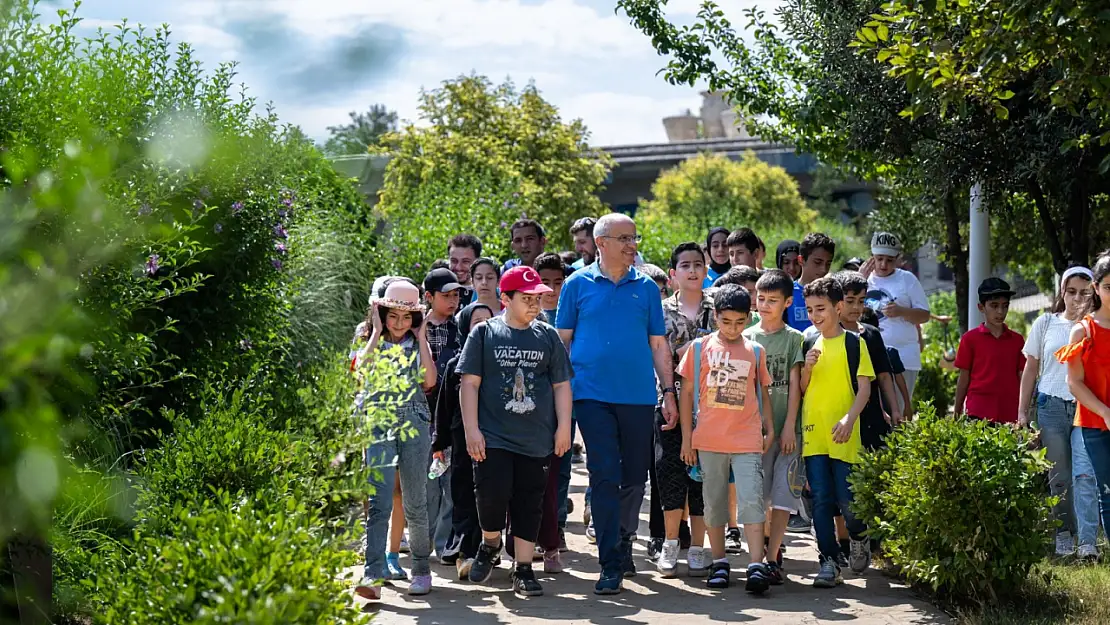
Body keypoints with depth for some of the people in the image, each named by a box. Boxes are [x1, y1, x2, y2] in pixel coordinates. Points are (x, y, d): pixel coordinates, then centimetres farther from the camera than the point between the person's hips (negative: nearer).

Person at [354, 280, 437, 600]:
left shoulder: (418, 343, 11)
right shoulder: (371, 341, 9)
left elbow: (429, 380, -7)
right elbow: (361, 370, -12)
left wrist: (421, 337, -3)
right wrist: (377, 333, -6)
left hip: (414, 424, 1)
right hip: (378, 424, -1)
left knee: (415, 502, 7)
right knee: (378, 502, -12)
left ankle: (422, 568, 20)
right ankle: (373, 575, -18)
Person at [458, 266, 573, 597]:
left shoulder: (548, 336, 9)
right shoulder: (484, 333, 2)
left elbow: (561, 384, 13)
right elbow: (470, 383, 0)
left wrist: (563, 427, 5)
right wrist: (471, 429, -6)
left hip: (536, 440, 2)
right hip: (493, 437, -2)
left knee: (529, 505, 4)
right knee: (492, 495, -11)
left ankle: (523, 570, 13)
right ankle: (490, 544, 19)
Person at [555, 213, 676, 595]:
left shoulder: (646, 287, 8)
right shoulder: (578, 284, 3)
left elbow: (658, 344, 10)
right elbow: (562, 340, 6)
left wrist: (669, 392, 4)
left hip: (638, 395, 2)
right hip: (592, 394, -2)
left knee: (635, 475, 9)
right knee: (605, 475, -6)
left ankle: (622, 543, 31)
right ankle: (611, 564, -2)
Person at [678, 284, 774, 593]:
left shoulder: (755, 352, 7)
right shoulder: (700, 347, 3)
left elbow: (763, 393, 16)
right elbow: (687, 391, 5)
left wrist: (769, 430, 9)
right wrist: (687, 437, 2)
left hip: (747, 440, 0)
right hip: (709, 440, 0)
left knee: (751, 501, -8)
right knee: (714, 502, 9)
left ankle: (757, 566, -10)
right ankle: (719, 562, 20)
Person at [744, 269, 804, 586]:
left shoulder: (793, 338, 4)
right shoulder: (746, 337, 8)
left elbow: (794, 384, -1)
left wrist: (789, 427, -8)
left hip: (785, 428, -2)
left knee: (783, 494, -8)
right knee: (758, 492, 6)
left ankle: (772, 560, -8)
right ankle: (771, 543, 24)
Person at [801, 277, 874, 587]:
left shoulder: (853, 343, 0)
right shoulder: (809, 345, 12)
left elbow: (864, 387, -5)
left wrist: (849, 418, -18)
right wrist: (807, 367, -5)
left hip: (843, 435, -4)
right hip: (813, 434, 4)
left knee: (847, 499, -2)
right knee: (821, 501, 2)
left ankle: (859, 538, 28)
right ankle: (829, 563, 7)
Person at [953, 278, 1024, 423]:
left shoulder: (1017, 340, 11)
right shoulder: (970, 339, 4)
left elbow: (1022, 379, 12)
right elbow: (964, 379, 6)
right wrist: (957, 415, 5)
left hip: (1010, 415, 3)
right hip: (978, 413, -2)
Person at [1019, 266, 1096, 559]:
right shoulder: (1046, 323, 9)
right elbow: (1030, 369, 12)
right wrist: (1022, 411, 8)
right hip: (1052, 406, 2)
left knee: (1084, 474, -13)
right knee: (1059, 477, 6)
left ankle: (1088, 542, -14)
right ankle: (1064, 535, 18)